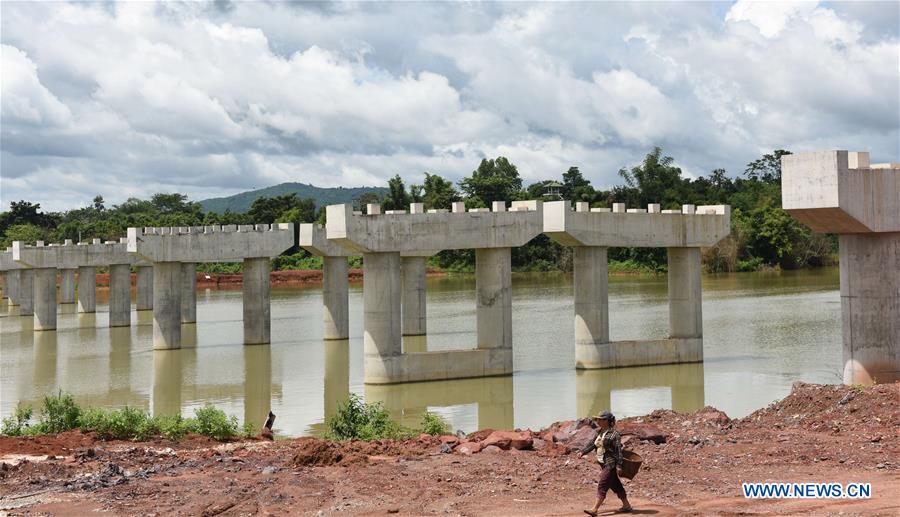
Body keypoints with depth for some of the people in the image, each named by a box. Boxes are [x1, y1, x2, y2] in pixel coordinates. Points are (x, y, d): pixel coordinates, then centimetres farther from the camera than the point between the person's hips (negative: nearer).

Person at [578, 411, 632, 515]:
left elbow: (618, 450, -17)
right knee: (616, 486, 16)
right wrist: (582, 452, 1)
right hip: (604, 464, 9)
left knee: (602, 486, -11)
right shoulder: (600, 433, 12)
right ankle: (626, 505, 28)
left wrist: (618, 465, -20)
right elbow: (592, 444, 14)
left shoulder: (613, 434, -14)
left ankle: (595, 509, -12)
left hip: (611, 464, -9)